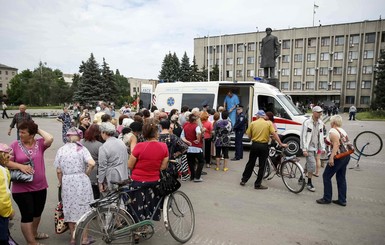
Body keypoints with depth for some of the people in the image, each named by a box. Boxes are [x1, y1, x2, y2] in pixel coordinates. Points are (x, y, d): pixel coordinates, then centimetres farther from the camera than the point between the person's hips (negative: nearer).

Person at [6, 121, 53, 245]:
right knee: (27, 215, 3)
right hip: (21, 188, -3)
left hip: (40, 186, 3)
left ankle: (34, 233, 46)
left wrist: (39, 130, -10)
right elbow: (7, 162, -4)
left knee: (37, 212, 22)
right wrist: (20, 166, -21)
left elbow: (50, 139, -24)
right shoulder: (15, 145, -5)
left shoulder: (39, 143, -4)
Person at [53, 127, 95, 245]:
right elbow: (92, 163, -20)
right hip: (81, 181, -2)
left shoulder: (61, 150, 1)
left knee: (70, 209, 15)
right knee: (83, 208, 11)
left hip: (67, 182, 2)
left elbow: (58, 171, 2)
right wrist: (86, 173, -2)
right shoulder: (81, 148, -6)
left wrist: (61, 184, 16)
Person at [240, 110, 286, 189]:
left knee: (250, 163, 15)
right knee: (262, 166, 7)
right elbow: (274, 134, -9)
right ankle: (258, 184, 12)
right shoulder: (269, 123, -2)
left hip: (254, 145, 2)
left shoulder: (253, 123, 1)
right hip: (264, 146, -2)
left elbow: (249, 136, 2)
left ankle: (243, 180, 22)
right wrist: (281, 144, -5)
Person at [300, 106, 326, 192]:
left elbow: (321, 136, 14)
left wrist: (322, 148, 10)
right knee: (312, 165, -10)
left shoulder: (320, 123, 7)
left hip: (315, 147, 6)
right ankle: (309, 183, 3)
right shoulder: (307, 122, -13)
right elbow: (303, 136, -14)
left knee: (309, 165, 13)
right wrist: (304, 149, -17)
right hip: (308, 147, -6)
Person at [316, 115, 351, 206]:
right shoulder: (343, 131, 14)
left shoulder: (332, 131, -13)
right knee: (341, 178, 15)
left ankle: (327, 198, 8)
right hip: (346, 155, 9)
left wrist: (331, 158, -25)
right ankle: (342, 200, 20)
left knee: (326, 176, 2)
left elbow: (336, 145, -22)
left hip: (338, 157, -9)